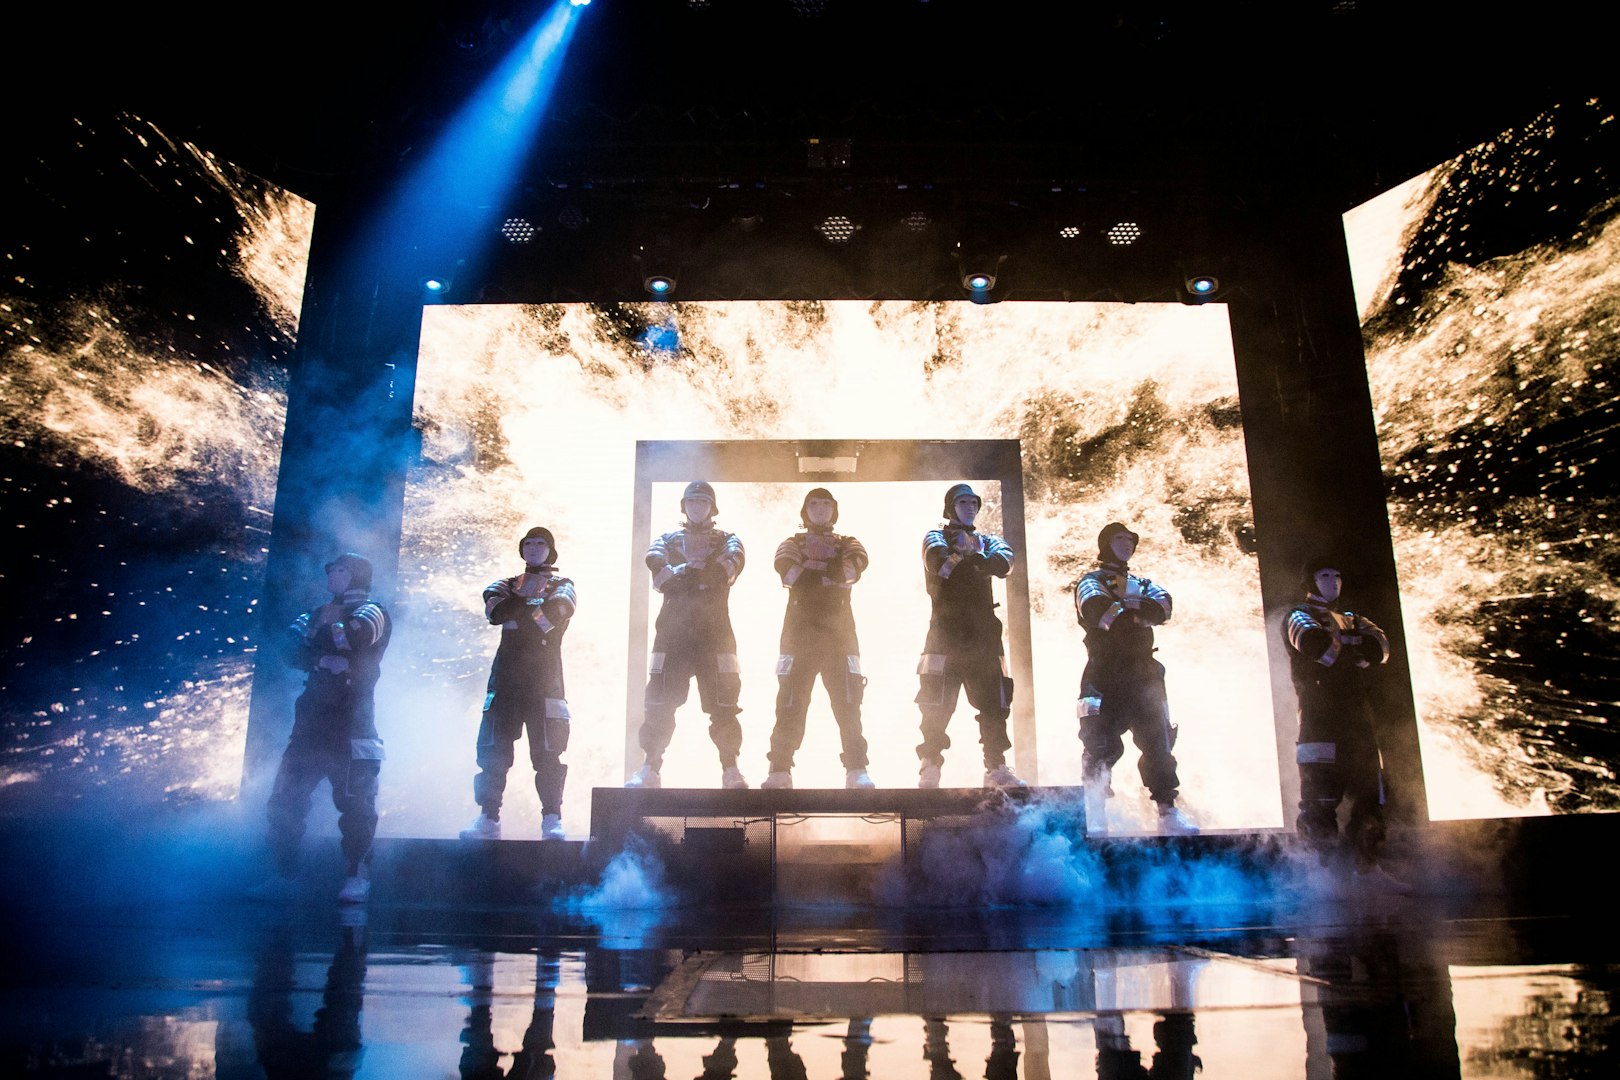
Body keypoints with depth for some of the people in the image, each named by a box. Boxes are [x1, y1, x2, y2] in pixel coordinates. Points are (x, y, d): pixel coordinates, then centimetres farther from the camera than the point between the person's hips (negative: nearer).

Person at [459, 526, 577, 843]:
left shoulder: (562, 586, 12)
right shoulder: (505, 585, 19)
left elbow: (554, 612, -12)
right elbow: (495, 612, -4)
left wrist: (517, 606, -4)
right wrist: (528, 596, -5)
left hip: (545, 678, -2)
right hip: (506, 677, 3)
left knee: (547, 752, -8)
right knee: (493, 750, -2)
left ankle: (552, 821, -5)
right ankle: (488, 819, 4)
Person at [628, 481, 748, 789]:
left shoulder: (727, 540, 18)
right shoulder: (667, 540, 21)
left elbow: (728, 568, -6)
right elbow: (658, 571, -2)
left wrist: (682, 573, -5)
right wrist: (704, 573, -11)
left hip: (715, 632, -1)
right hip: (673, 631, 1)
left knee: (723, 705, -5)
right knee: (660, 703, -3)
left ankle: (730, 770, 0)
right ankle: (649, 769, 2)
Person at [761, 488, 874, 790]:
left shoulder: (847, 544, 17)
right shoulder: (793, 543, 16)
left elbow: (858, 563, -7)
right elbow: (787, 570, -7)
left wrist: (809, 572, -9)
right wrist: (833, 572, -7)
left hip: (840, 632, 1)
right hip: (800, 631, 0)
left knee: (848, 702, -6)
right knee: (790, 703, -6)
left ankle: (857, 771, -2)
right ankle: (780, 771, -3)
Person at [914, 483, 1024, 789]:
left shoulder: (987, 540, 20)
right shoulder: (936, 537, 9)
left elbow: (1004, 563, -4)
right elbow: (939, 563, -15)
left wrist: (968, 555, -13)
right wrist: (975, 560, -8)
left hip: (984, 630, 4)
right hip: (947, 629, -4)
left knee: (994, 703, 4)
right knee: (937, 705, -7)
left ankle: (996, 767, 11)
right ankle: (930, 767, -1)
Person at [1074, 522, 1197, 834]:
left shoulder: (1143, 586, 23)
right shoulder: (1091, 582, 7)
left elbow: (1163, 607, 0)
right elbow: (1100, 612, -15)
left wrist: (1125, 606, -11)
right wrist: (1140, 613, -2)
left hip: (1143, 673, 5)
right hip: (1105, 675, -5)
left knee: (1158, 741, 2)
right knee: (1101, 746, -9)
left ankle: (1168, 811, 7)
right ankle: (1095, 817, -3)